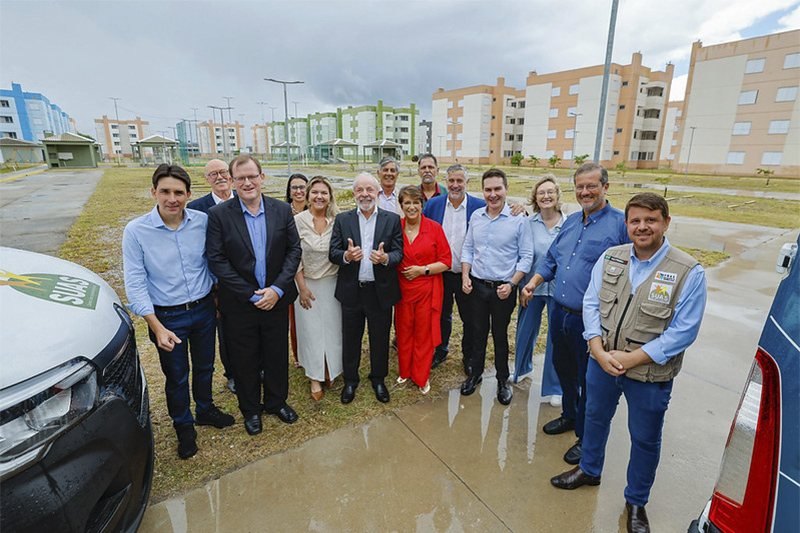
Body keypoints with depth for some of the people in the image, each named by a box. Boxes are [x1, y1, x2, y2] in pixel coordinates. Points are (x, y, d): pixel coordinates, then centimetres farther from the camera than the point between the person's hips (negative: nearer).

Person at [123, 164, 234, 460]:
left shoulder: (202, 221, -9)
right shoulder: (136, 231, -15)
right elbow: (135, 284, -13)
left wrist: (217, 299, 7)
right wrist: (158, 328, -18)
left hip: (203, 309, 2)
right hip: (166, 316, -2)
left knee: (204, 366, 21)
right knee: (176, 377, 15)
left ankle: (205, 410, 48)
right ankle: (184, 427, 39)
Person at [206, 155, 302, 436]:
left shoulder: (282, 210, -2)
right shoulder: (218, 215, -8)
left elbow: (294, 250, -2)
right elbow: (217, 261, -11)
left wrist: (277, 289, -13)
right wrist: (252, 295, -16)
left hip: (276, 300, 2)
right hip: (239, 305, -1)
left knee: (277, 356, 17)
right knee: (244, 360, 15)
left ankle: (276, 402, 42)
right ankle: (250, 409, 39)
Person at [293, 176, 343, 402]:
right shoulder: (298, 221, -7)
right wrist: (302, 287, -8)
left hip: (332, 283, 1)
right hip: (307, 284, -1)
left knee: (332, 328, 11)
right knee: (311, 330, 8)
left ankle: (330, 370, 33)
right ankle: (315, 378, 24)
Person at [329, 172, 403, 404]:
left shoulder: (392, 220, 0)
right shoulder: (342, 219, 2)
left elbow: (399, 253, -5)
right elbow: (333, 253, -4)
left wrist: (385, 258, -27)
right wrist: (346, 256, -26)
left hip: (381, 291, 0)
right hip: (351, 291, 1)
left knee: (380, 338, 14)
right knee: (350, 338, 15)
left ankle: (378, 379, 37)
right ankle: (350, 380, 36)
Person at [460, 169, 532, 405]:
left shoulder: (519, 219, -8)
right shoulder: (476, 216, 4)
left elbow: (526, 256, -6)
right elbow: (468, 249, 10)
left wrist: (511, 284, -14)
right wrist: (465, 276, -1)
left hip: (503, 289, -3)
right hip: (477, 286, 3)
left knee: (500, 335, 10)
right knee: (478, 333, 14)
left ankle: (503, 380, 29)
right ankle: (475, 373, 33)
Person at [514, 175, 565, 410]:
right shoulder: (528, 224, -2)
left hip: (559, 288, -1)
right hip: (532, 287, 1)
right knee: (526, 330, 15)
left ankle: (554, 387, 24)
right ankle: (522, 367, 45)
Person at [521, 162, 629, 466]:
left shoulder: (620, 224, -11)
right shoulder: (570, 222, 11)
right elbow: (552, 259, 19)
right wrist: (534, 282, 4)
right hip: (560, 313, 7)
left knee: (588, 380, 9)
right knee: (563, 369, 22)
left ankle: (585, 438, 30)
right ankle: (569, 415, 46)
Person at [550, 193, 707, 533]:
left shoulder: (689, 272, -13)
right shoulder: (610, 257, -2)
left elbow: (683, 331, -16)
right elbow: (591, 303, -2)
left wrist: (631, 358, -20)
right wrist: (598, 350, -14)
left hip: (650, 374, -3)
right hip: (601, 362, 4)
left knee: (645, 440, 16)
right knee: (596, 417, 23)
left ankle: (636, 502, 42)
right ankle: (589, 470, 51)